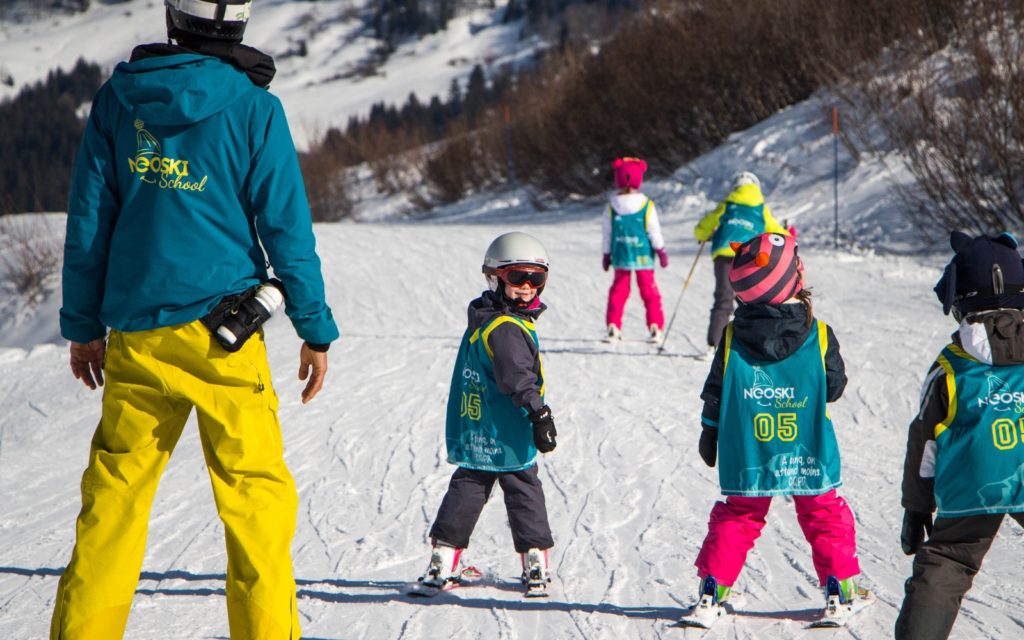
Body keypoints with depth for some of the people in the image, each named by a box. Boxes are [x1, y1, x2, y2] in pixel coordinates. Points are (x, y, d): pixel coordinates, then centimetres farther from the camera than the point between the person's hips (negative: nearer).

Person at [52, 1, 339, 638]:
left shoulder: (117, 100, 7)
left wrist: (83, 325, 18)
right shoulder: (253, 109, -4)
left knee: (115, 491, 10)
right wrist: (316, 329, 5)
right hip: (220, 331, -3)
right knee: (257, 493, 1)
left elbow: (88, 222, 10)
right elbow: (287, 227, -3)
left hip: (135, 336, 4)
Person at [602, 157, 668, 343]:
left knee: (618, 289, 11)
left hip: (620, 255, 1)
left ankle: (613, 326, 4)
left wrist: (606, 254, 11)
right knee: (649, 289, 7)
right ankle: (655, 327, 2)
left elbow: (606, 232, 2)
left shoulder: (612, 205, -4)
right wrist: (661, 250, 5)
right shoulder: (647, 205, -8)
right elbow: (654, 230, -5)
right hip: (643, 256, -1)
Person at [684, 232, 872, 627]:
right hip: (809, 456, -1)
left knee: (737, 517, 15)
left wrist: (709, 433, 12)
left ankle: (713, 591, 13)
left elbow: (715, 393, -1)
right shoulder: (818, 335, -11)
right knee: (824, 514, 15)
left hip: (748, 457, 1)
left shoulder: (733, 338, -7)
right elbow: (835, 386, 0)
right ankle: (840, 587, 17)